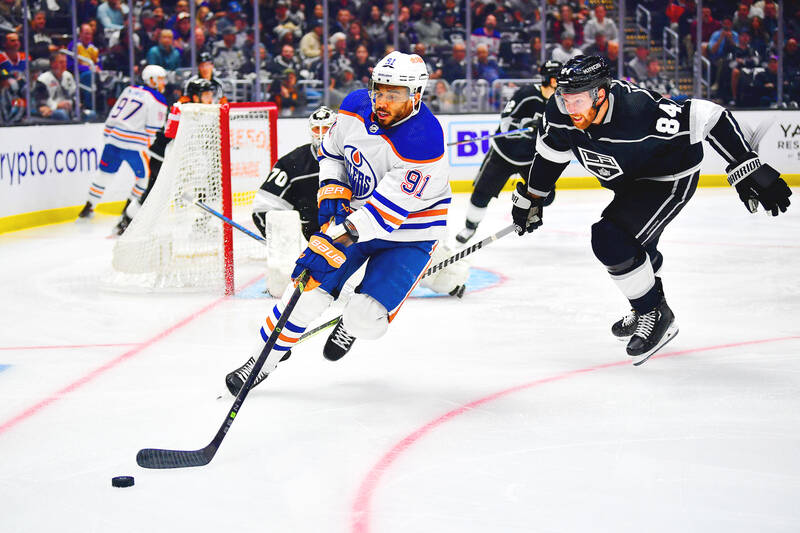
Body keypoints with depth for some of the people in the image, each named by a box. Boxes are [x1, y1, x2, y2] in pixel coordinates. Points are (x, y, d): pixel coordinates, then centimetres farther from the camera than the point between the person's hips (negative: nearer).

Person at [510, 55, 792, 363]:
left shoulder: (639, 111, -40)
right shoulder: (561, 112, -21)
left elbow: (709, 118, -35)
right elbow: (551, 153, 1)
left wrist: (750, 173, -38)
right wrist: (530, 198, 10)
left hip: (671, 178, -7)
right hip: (629, 181, 7)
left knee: (610, 240, -22)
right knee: (637, 248, 24)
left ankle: (657, 316, -3)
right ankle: (647, 309, 52)